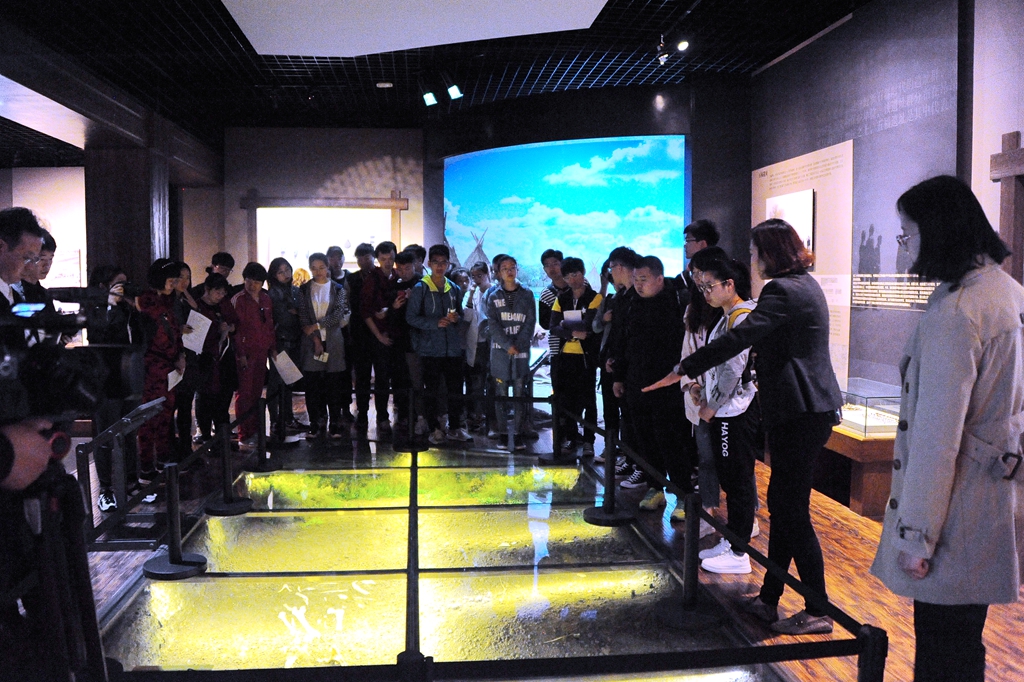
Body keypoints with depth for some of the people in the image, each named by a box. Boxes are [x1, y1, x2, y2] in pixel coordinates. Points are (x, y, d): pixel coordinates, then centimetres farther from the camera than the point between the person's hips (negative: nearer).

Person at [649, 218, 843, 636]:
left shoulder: (784, 291, -16)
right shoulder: (803, 285, 16)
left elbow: (739, 338, -25)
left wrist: (684, 370, -23)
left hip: (801, 414, -11)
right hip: (804, 409, 11)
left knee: (792, 508, -2)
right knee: (782, 504, 14)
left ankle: (818, 610, 9)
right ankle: (769, 600, 23)